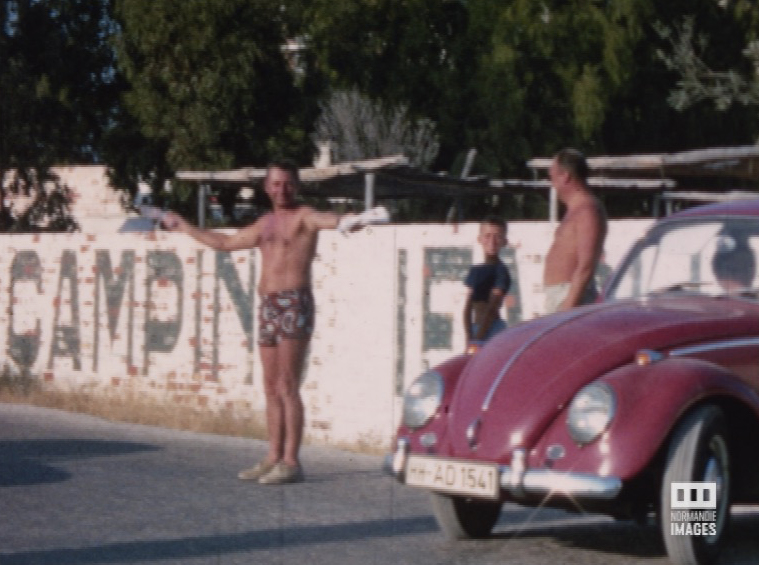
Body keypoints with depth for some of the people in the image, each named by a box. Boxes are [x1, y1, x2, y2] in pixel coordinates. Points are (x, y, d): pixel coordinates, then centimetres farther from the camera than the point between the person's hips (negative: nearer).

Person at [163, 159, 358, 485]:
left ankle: (291, 462, -9)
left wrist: (348, 220, -48)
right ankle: (274, 458, 13)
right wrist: (184, 227, 41)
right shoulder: (265, 223, 21)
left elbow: (326, 221, -25)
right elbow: (225, 242, 34)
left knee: (287, 387, -10)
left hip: (294, 304, -8)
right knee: (271, 388, 8)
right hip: (268, 305, 8)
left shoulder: (302, 217, -2)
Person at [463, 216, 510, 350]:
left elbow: (492, 308, -13)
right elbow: (467, 308, 8)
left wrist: (477, 340, -17)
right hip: (476, 329, 7)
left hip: (492, 329, -7)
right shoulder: (475, 271, 13)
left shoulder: (500, 270, -6)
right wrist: (469, 339, -4)